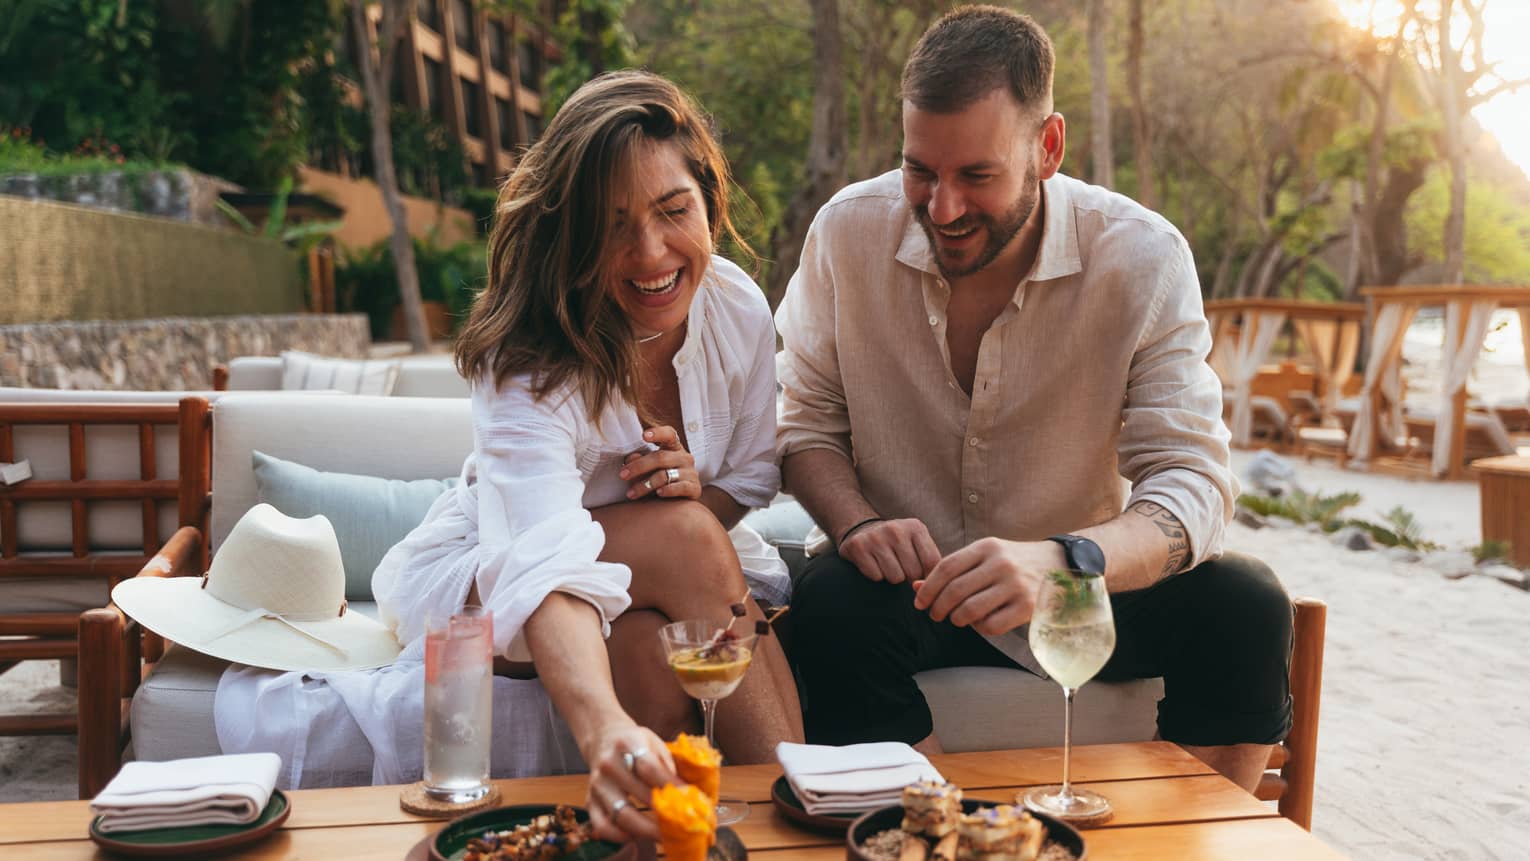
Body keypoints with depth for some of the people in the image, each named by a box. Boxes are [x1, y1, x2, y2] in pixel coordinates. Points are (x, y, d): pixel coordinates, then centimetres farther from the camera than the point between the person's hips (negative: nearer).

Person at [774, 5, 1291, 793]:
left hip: (1088, 588, 0)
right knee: (833, 607, -32)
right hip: (913, 582, 0)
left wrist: (1063, 561, -41)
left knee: (1244, 609, -24)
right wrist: (856, 522, -23)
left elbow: (1192, 479, -19)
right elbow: (807, 423, 1)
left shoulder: (1143, 257, -13)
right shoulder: (847, 232, -9)